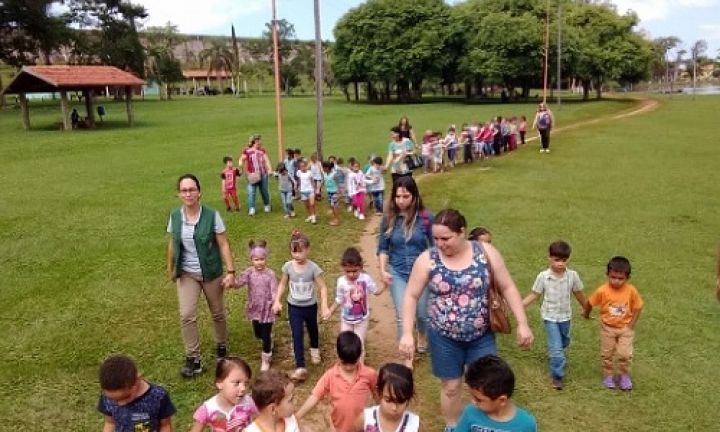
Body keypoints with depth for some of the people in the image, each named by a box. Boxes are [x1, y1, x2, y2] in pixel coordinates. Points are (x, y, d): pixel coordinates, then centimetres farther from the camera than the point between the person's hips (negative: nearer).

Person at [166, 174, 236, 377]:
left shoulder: (212, 215, -16)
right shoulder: (175, 216, -6)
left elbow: (223, 245, -12)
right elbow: (172, 244, 7)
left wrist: (230, 271, -15)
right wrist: (171, 269, 13)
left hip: (211, 272, -2)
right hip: (187, 274, 2)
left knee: (217, 313, 14)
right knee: (187, 316, -8)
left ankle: (222, 347, 38)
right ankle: (193, 359, 5)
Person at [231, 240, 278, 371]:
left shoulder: (270, 274, -15)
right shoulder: (249, 272, -7)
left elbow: (274, 291, -18)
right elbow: (238, 283, -18)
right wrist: (230, 282, -39)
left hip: (267, 309, -4)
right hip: (254, 308, 4)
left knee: (266, 335, 1)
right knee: (258, 334, 20)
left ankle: (266, 359, 19)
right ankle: (269, 338, 53)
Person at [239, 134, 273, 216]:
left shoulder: (262, 151, 8)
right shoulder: (247, 151, -3)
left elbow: (266, 160, 1)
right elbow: (241, 160, -3)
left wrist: (269, 169, -15)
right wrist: (247, 172, -10)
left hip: (263, 174, 3)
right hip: (253, 176, -3)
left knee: (264, 191, 12)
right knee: (251, 192, -8)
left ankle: (267, 205, 29)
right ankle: (251, 209, -2)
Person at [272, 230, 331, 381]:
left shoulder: (313, 268, -21)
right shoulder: (288, 266, -13)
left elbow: (323, 288, -17)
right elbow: (282, 284, 1)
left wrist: (324, 307, -23)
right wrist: (277, 301, -7)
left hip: (310, 306, 0)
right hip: (294, 307, 1)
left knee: (312, 329, 24)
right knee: (297, 335, -5)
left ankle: (314, 349, 54)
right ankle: (300, 367, 1)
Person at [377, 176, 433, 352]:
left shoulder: (426, 217, -12)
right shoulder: (389, 218, -8)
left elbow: (435, 245, -3)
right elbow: (382, 247, 1)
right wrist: (383, 270, -9)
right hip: (397, 273, 0)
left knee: (422, 313, 16)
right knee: (402, 316, -2)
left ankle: (422, 337, 49)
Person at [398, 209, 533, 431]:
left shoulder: (486, 252, -10)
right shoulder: (427, 259, -12)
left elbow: (507, 288, -3)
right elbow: (411, 296, -7)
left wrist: (522, 324, -8)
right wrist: (407, 333, -16)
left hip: (482, 335, 0)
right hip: (444, 337, 0)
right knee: (451, 388, 13)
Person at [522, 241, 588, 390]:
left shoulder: (572, 275, -11)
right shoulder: (543, 276, -16)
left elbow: (579, 294, 5)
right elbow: (534, 295, -9)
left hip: (565, 316, 4)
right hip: (550, 317, -3)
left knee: (563, 343, 24)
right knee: (556, 347, -8)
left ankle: (553, 356, 56)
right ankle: (556, 376, 7)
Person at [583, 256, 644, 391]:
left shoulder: (631, 291, -18)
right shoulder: (602, 290, -22)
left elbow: (637, 307, -5)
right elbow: (589, 303, -7)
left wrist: (631, 324, -9)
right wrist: (586, 314, 7)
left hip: (625, 328, 0)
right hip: (608, 327, 0)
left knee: (625, 354, -1)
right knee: (607, 354, 12)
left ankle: (625, 377, 22)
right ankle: (608, 376, 30)